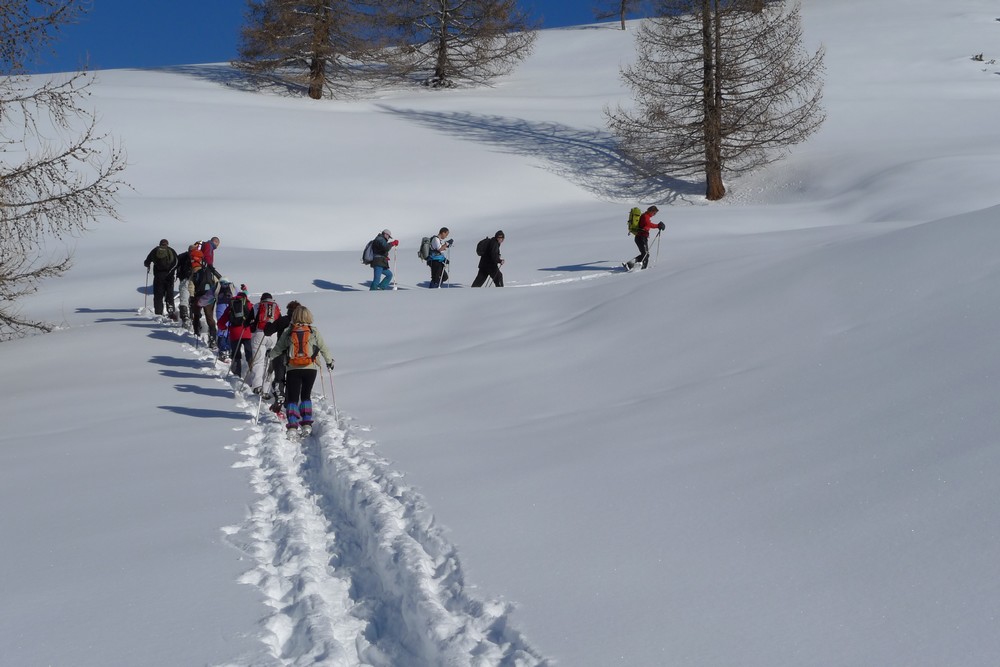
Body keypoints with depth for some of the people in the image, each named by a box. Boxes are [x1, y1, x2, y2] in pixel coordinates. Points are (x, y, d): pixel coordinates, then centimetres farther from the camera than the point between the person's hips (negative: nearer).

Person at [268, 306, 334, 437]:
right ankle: (306, 424, 5)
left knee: (292, 398, 4)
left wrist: (270, 356, 28)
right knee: (306, 396, 16)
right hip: (310, 368, 1)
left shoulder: (287, 332, 1)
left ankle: (292, 426, -11)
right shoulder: (314, 331, 1)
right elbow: (323, 348, 7)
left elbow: (278, 348, 8)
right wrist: (329, 361, 23)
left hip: (293, 369, 0)